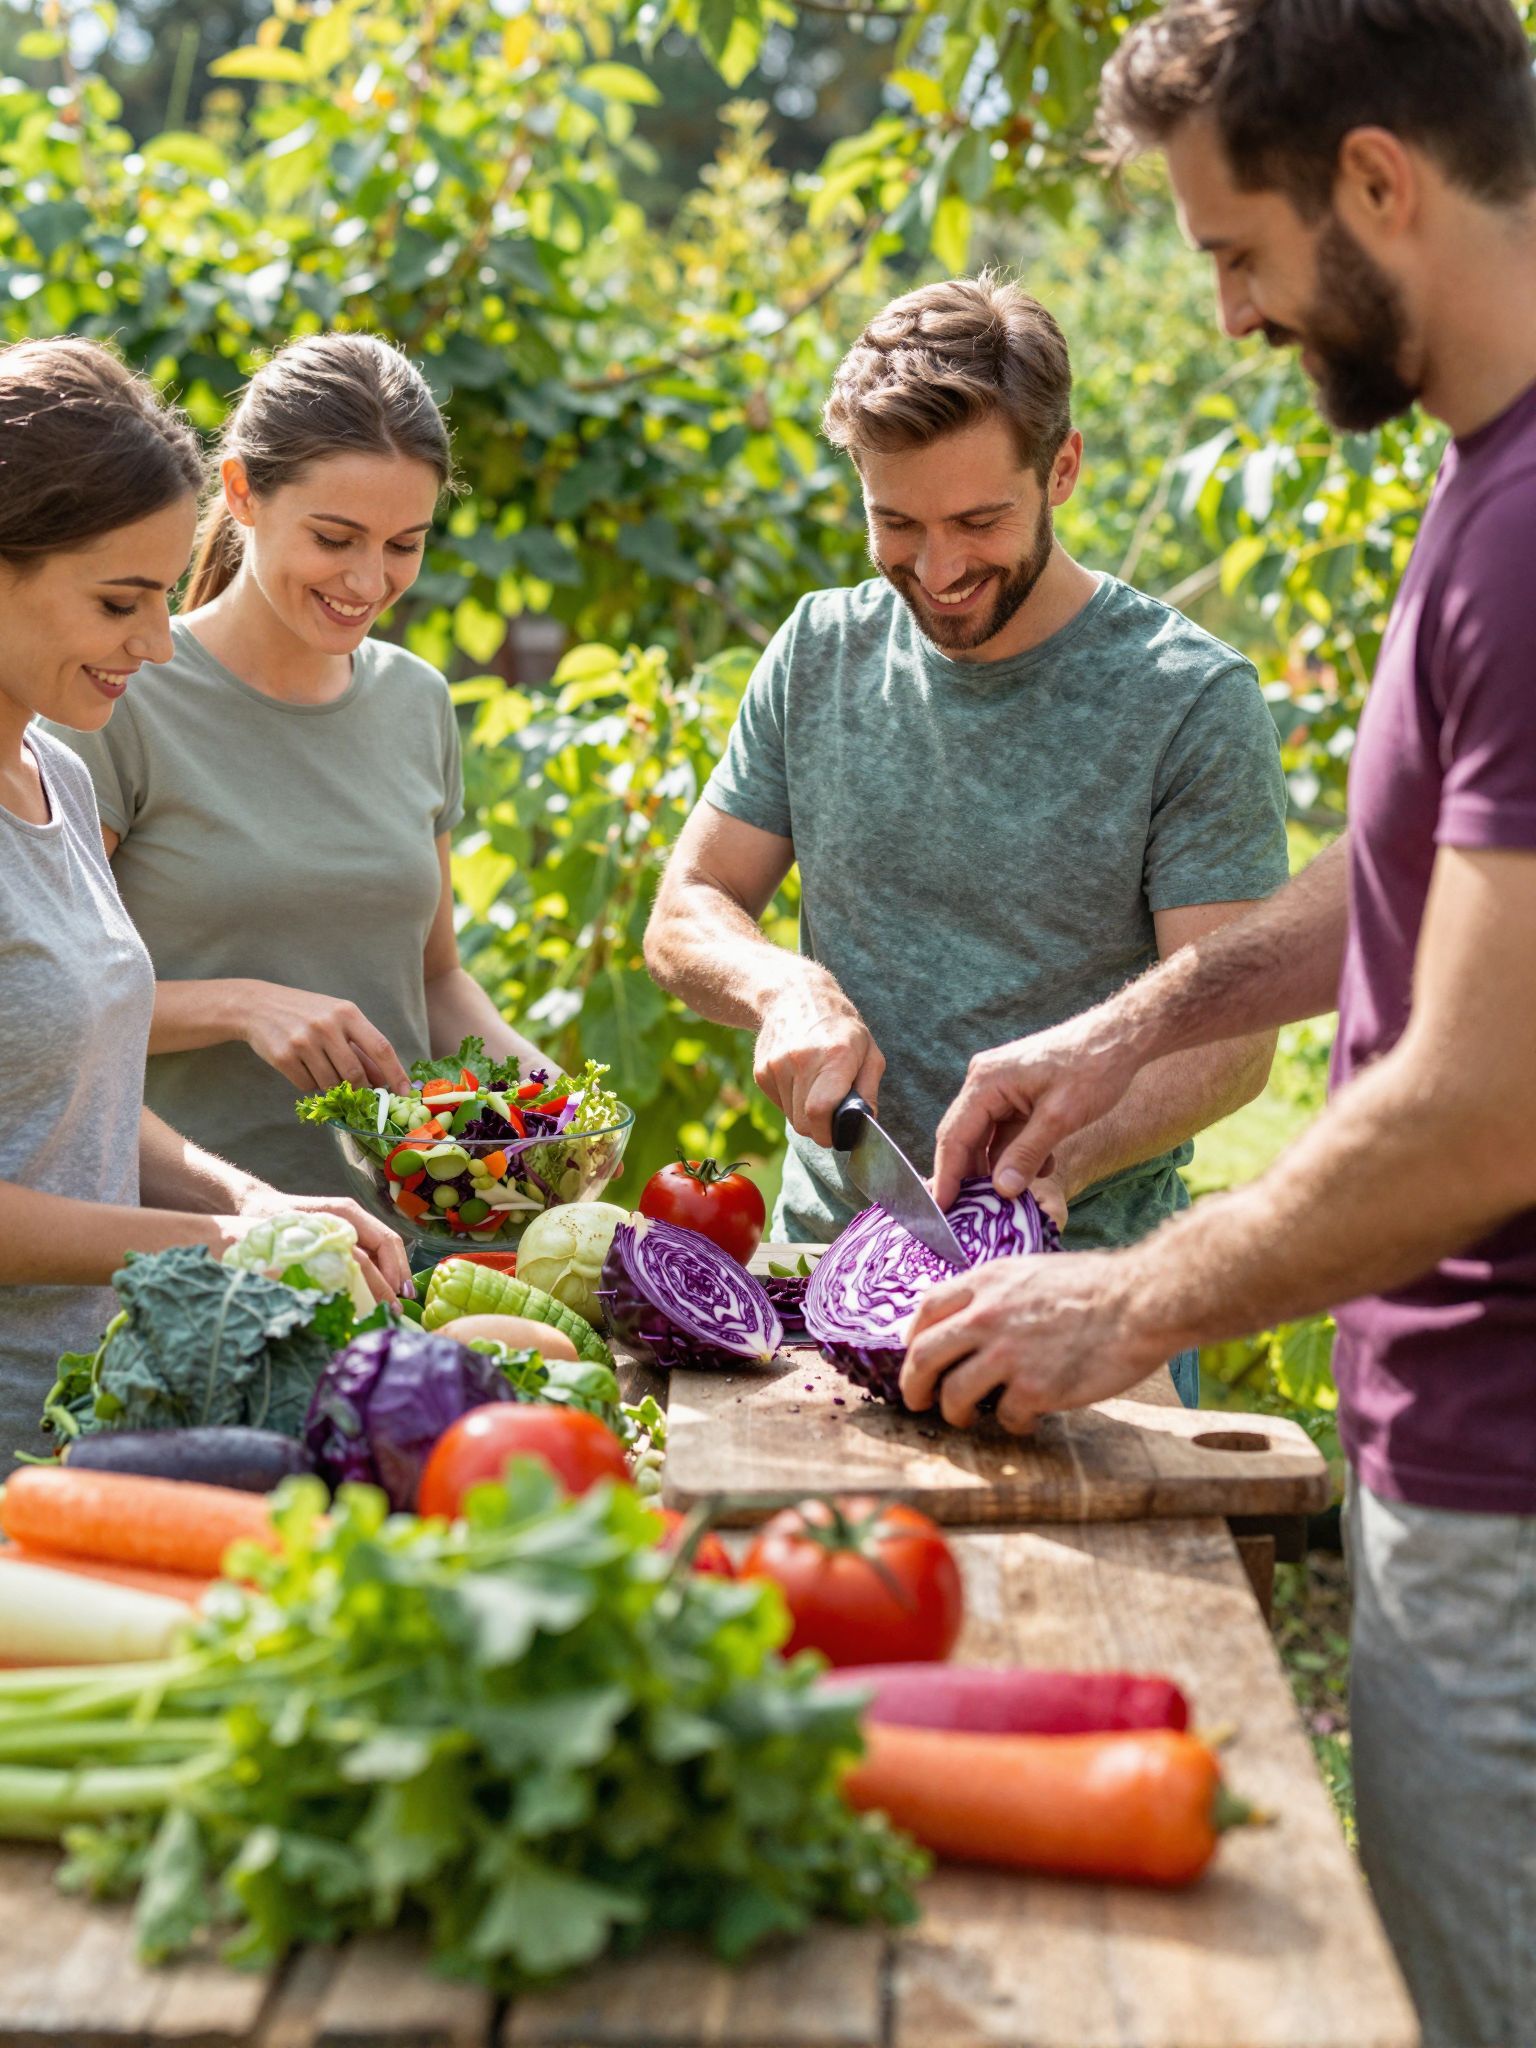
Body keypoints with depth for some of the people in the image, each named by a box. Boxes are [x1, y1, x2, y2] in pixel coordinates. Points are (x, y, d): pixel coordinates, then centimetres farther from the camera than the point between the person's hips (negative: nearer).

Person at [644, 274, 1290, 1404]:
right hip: (825, 1262, 3)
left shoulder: (1194, 699, -8)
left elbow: (1230, 1030, -11)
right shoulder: (823, 652, 6)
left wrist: (1049, 1159, -28)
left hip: (1083, 1288, -3)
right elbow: (686, 913, 10)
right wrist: (786, 987, -12)